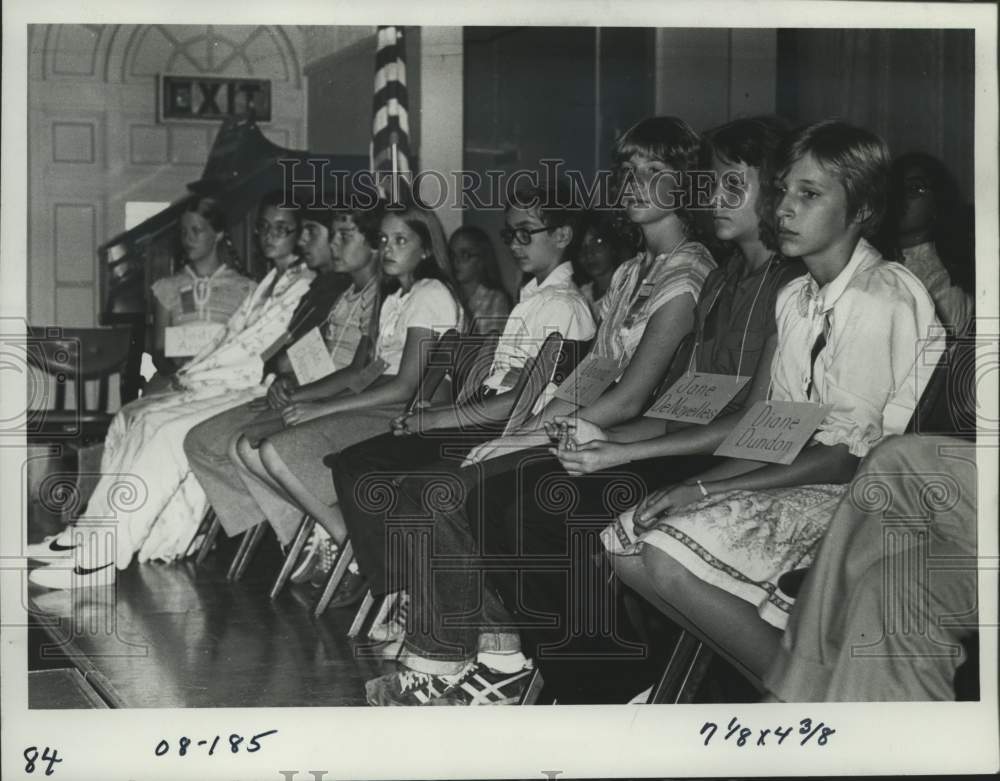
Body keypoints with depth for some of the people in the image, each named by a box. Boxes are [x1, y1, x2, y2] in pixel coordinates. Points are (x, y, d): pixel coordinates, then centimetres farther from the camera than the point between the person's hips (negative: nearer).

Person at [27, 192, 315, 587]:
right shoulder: (269, 283, 20)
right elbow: (231, 337, 16)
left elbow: (257, 353, -15)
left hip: (258, 395, -10)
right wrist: (189, 374, 0)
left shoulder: (304, 287, -10)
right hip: (224, 386, 10)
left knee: (164, 430, -26)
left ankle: (104, 557, -24)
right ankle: (89, 534, -3)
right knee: (131, 417, 0)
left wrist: (193, 376, -10)